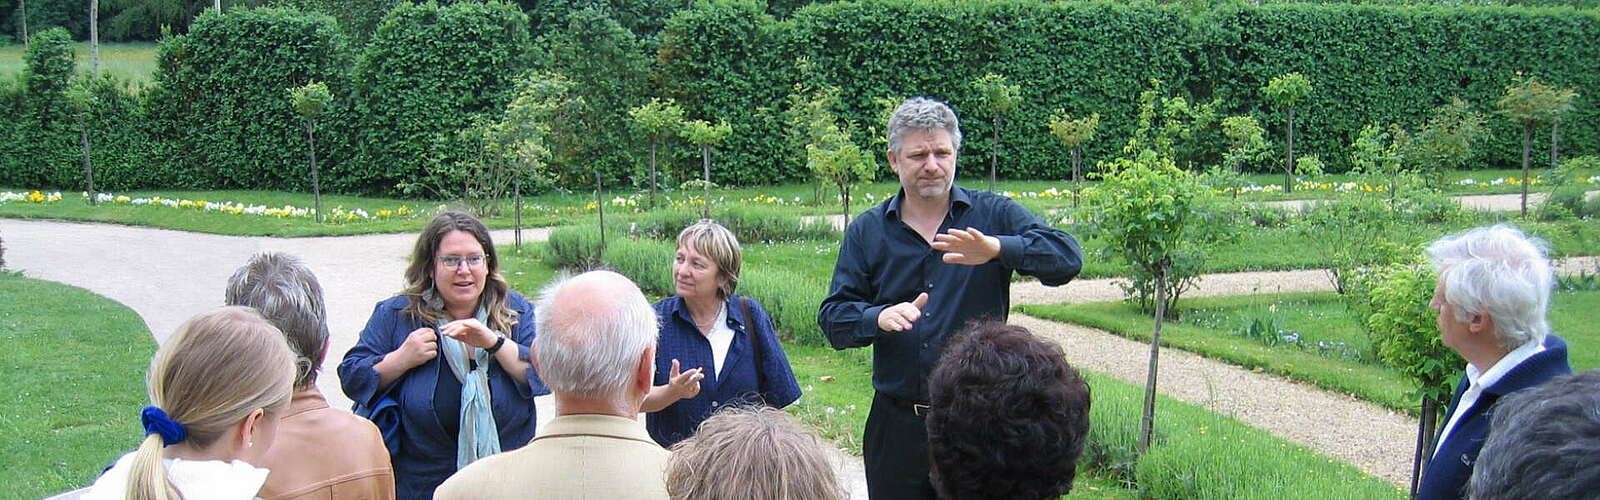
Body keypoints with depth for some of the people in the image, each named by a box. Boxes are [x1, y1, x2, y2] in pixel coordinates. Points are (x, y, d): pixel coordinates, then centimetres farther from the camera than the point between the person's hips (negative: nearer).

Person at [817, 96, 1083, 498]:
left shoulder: (994, 215, 1)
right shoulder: (867, 231, 7)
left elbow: (1067, 258, -15)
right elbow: (832, 318, 1)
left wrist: (997, 248, -33)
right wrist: (879, 317, -21)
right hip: (896, 426, 2)